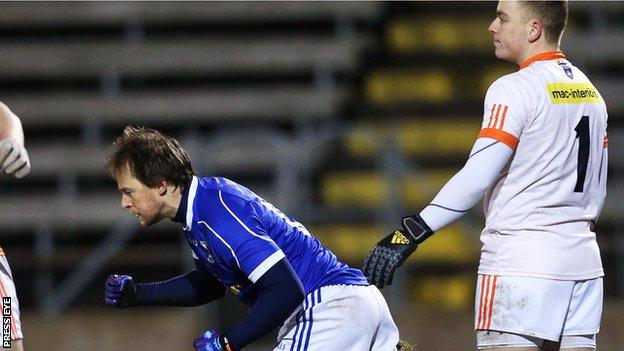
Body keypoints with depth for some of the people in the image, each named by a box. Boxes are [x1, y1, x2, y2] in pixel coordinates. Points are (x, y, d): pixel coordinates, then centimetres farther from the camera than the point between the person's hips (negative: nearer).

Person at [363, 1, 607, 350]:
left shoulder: (514, 89, -10)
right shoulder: (591, 92, 14)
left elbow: (477, 177, -18)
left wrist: (412, 233, -18)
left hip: (521, 262, -8)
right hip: (584, 262, 8)